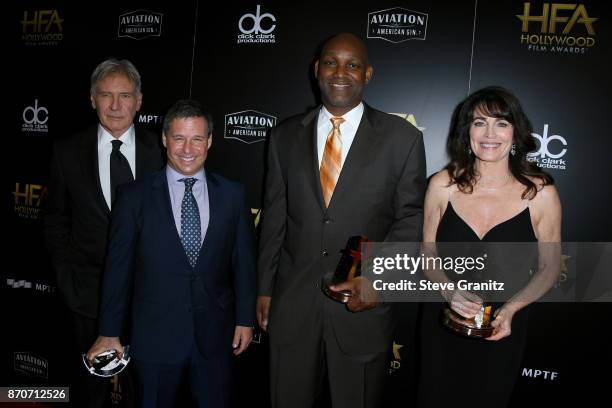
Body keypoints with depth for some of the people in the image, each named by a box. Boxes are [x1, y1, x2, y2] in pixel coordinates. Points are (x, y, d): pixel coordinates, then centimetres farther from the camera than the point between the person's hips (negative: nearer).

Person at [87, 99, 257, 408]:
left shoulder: (232, 194, 0)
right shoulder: (135, 196, -5)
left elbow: (244, 261, 4)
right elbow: (118, 266, -3)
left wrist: (245, 319, 4)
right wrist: (109, 332, 0)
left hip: (215, 335, 2)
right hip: (155, 336, -1)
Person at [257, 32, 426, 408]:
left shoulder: (402, 138, -4)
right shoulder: (285, 136, 5)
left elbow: (411, 217, -3)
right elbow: (274, 217, 7)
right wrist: (265, 288, 8)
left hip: (363, 304, -2)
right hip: (292, 302, 3)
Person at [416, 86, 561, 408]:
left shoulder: (541, 194, -13)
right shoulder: (443, 185, -10)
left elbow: (550, 268, -2)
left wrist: (511, 308, -17)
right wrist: (448, 291, -17)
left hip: (501, 331, 0)